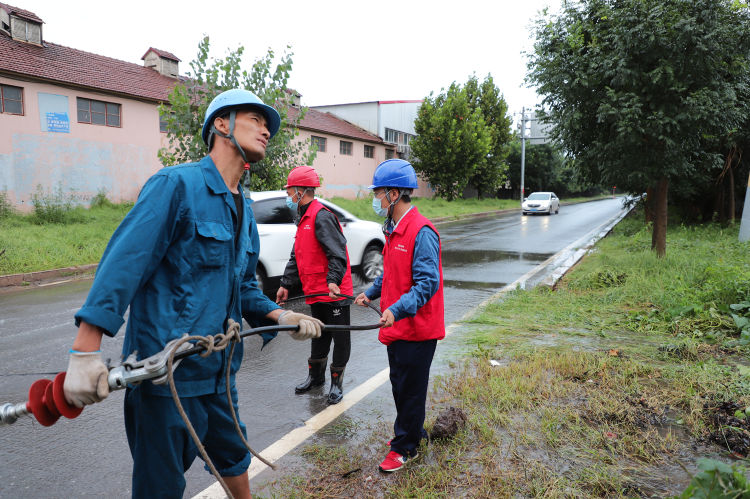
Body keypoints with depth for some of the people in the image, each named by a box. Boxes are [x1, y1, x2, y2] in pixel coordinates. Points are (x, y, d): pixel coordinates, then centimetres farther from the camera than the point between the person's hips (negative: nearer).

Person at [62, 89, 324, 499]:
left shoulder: (244, 210, 13)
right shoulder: (177, 184, -13)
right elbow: (123, 262, -20)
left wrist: (281, 317, 3)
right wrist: (85, 351, -25)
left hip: (217, 370, 8)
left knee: (233, 454, 25)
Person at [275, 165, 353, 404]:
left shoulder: (322, 216, -14)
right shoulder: (305, 219, 17)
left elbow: (337, 253, -24)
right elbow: (297, 257, 23)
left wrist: (334, 280, -33)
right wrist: (286, 284, 22)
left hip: (334, 292, -9)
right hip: (315, 292, 9)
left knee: (340, 337, 4)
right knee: (319, 335, 21)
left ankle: (336, 382, 17)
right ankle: (315, 375, 35)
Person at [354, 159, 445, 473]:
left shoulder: (421, 232, -21)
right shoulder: (394, 228, 10)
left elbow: (427, 283, -26)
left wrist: (397, 309, -34)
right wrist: (371, 293, 16)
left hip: (416, 328, -9)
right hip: (397, 326, 9)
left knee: (409, 390, 6)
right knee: (400, 386, 21)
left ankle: (404, 447, 22)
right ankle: (413, 433, 39)